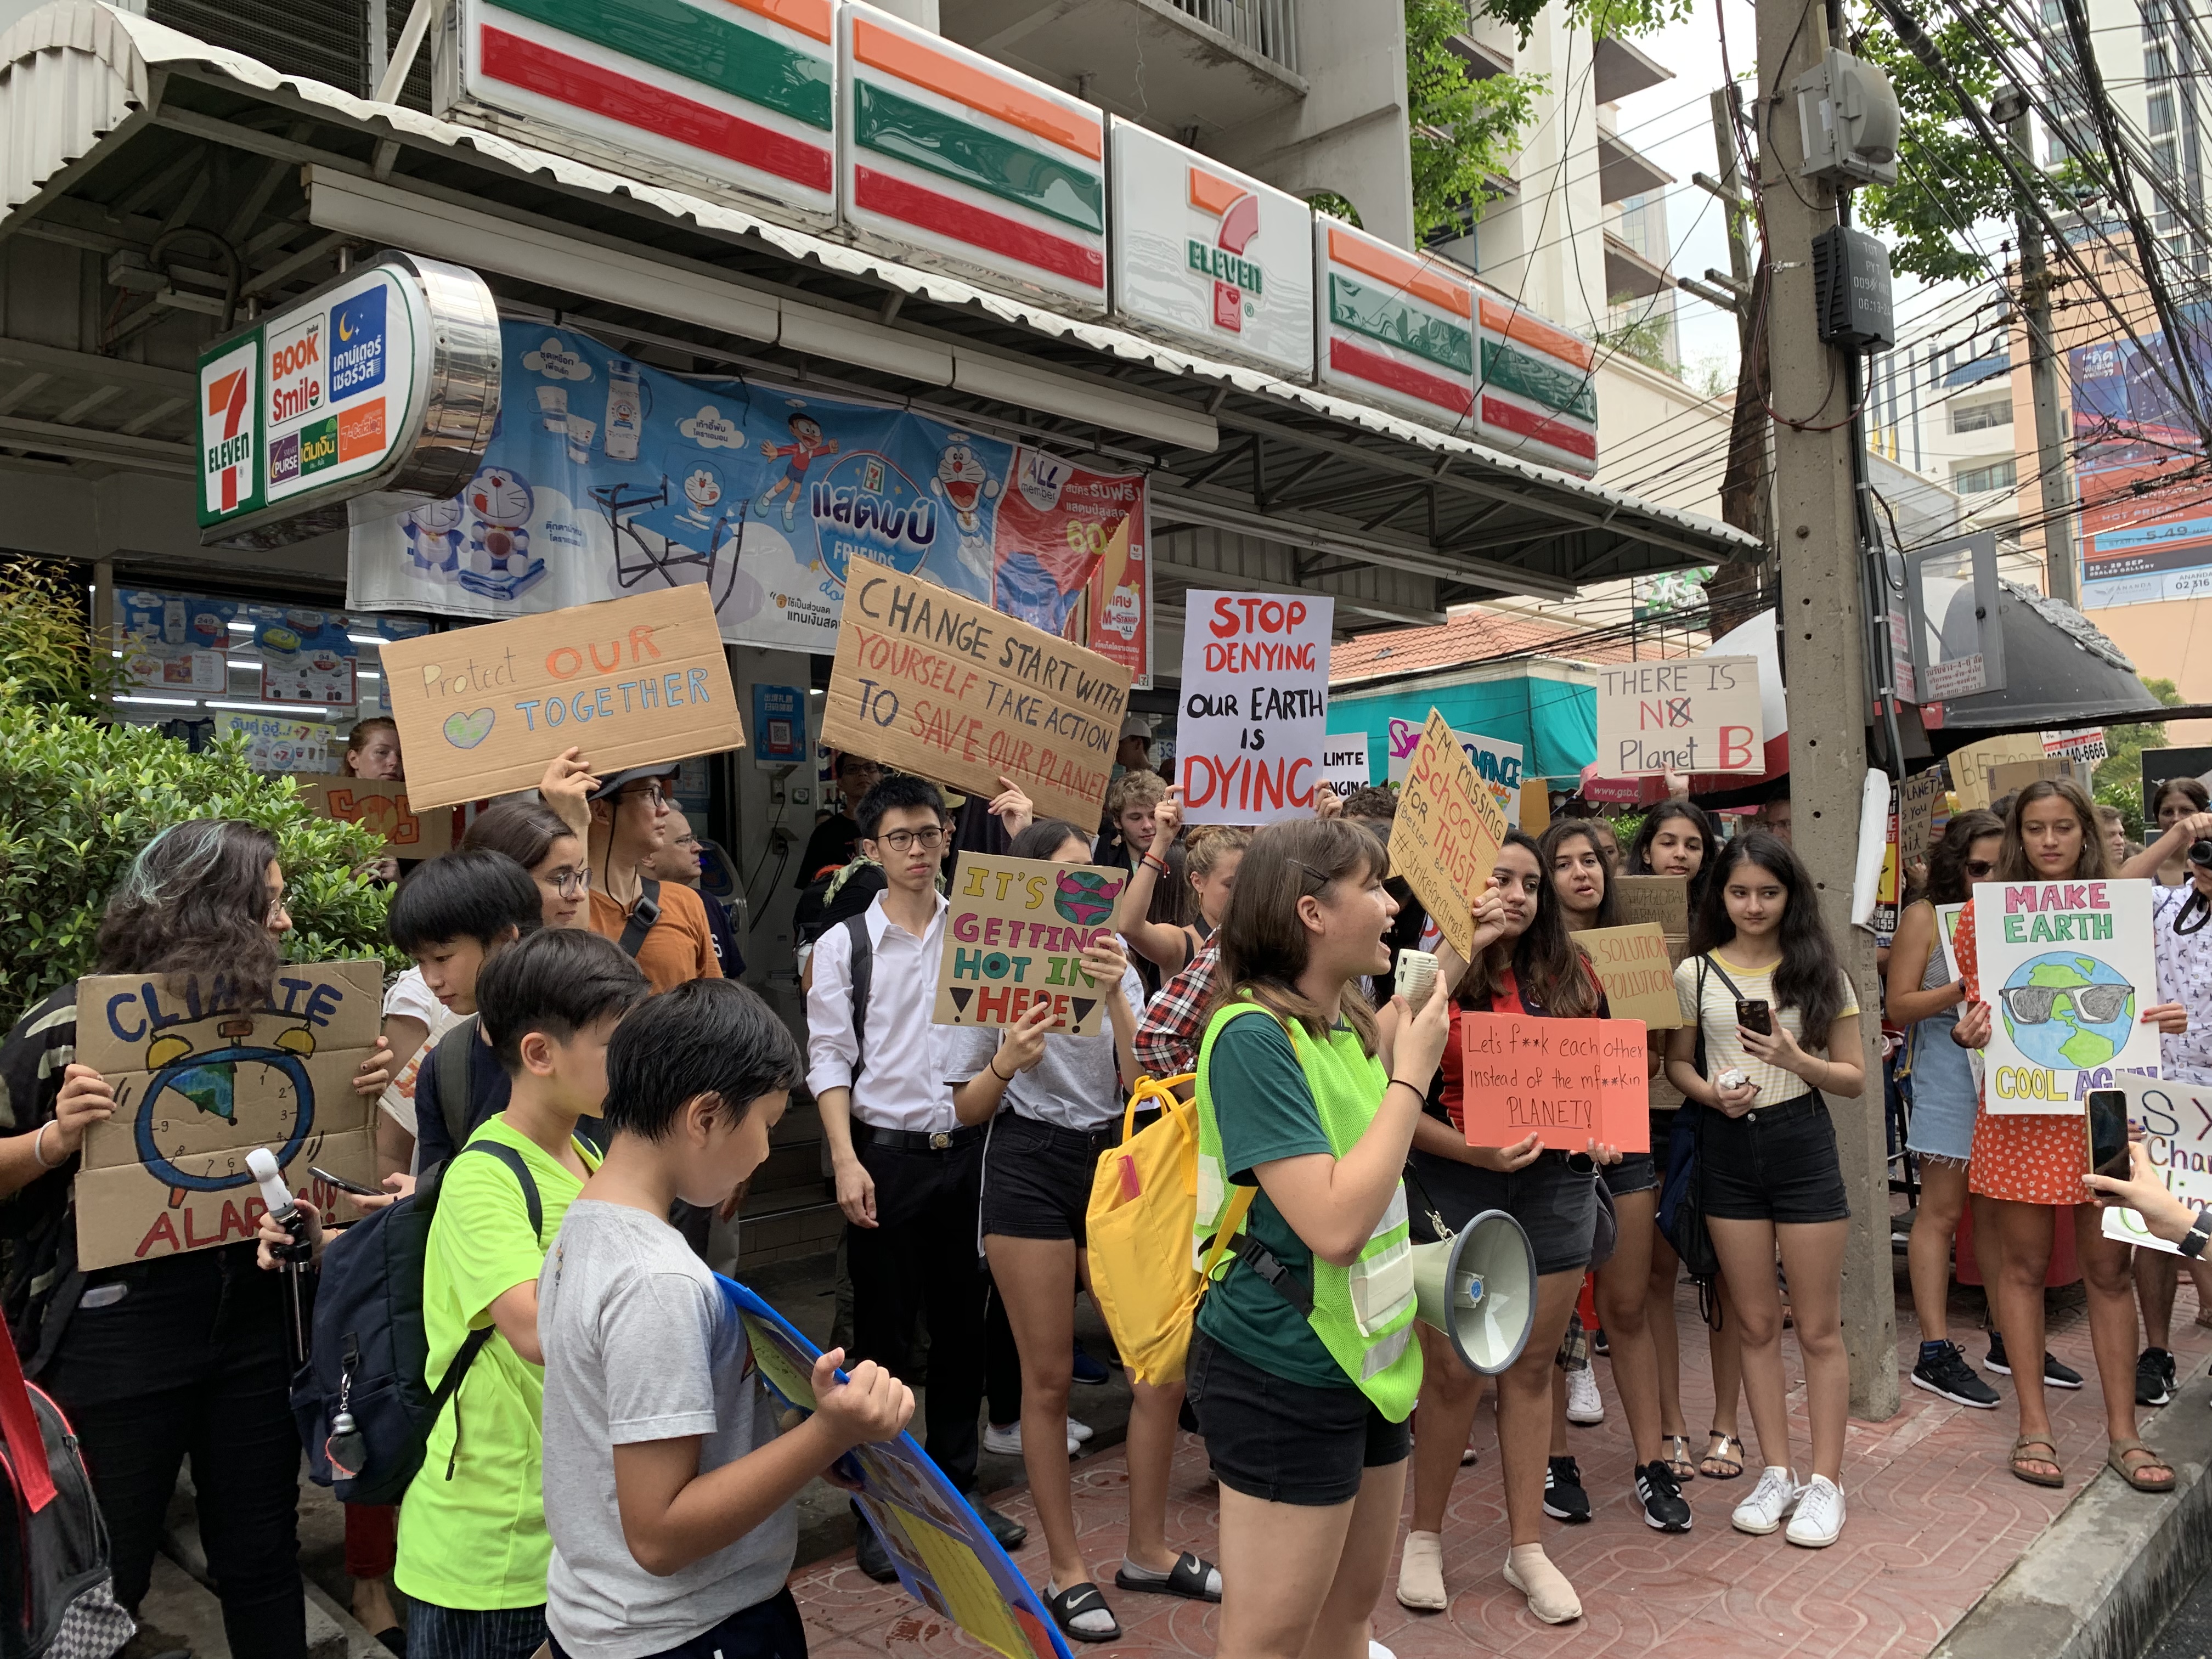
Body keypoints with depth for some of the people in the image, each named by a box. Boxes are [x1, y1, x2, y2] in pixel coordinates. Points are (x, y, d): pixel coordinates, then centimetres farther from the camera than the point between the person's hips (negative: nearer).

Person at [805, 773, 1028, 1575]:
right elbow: (829, 1060, -3)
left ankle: (955, 1485, 30)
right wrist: (846, 1161, -13)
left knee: (963, 1323, 13)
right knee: (881, 1332, 7)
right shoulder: (844, 944, -1)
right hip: (886, 1155, -2)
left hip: (966, 1149, 2)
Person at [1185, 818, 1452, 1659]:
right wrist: (1410, 1075, -19)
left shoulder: (1343, 1024, 4)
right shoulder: (1253, 1036, -22)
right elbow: (1333, 1226, -28)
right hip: (1284, 1376, -8)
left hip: (1366, 1359, 9)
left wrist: (1451, 964, 17)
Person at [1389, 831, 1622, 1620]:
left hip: (1557, 1182, 4)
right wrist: (1476, 1150, -22)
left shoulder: (1570, 974, 7)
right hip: (1458, 1188, -4)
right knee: (1453, 1370, 3)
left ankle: (1528, 1549, 25)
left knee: (1531, 1368, 12)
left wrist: (1603, 1131, -4)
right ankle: (1424, 1535, 24)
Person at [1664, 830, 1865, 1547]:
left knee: (1818, 1326, 4)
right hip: (1727, 1146, 2)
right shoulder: (1695, 972, 3)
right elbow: (1677, 1063, 9)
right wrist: (1711, 1092, -11)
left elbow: (1854, 1078, 1)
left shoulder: (1819, 971, 1)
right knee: (1756, 1322, 10)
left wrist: (1796, 1060, -17)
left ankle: (1825, 1481, 16)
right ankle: (1777, 1472, 23)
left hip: (1802, 1143, -1)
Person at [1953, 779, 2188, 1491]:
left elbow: (2141, 1001, 14)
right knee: (2024, 1264, 5)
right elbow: (1977, 1007, 7)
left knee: (2110, 1267, 6)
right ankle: (2034, 1426, 16)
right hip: (2019, 1107, -1)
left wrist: (2168, 1019, -8)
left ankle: (2122, 1431, 18)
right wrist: (1966, 1033, -14)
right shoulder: (1985, 911, 2)